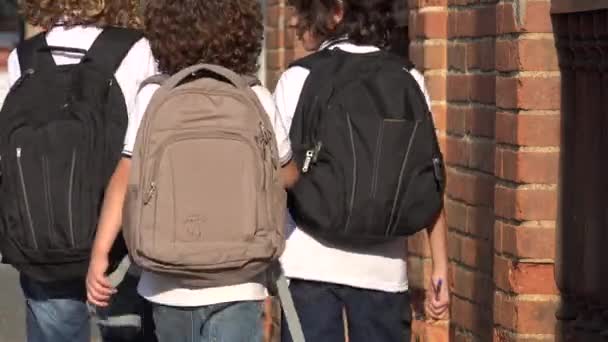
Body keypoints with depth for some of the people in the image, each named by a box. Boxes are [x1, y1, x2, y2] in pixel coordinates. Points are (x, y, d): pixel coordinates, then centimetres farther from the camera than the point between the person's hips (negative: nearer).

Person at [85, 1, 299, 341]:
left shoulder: (154, 97, -5)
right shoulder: (256, 100, -5)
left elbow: (126, 178, -12)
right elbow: (287, 175, 8)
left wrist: (100, 252, -10)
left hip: (168, 282, 2)